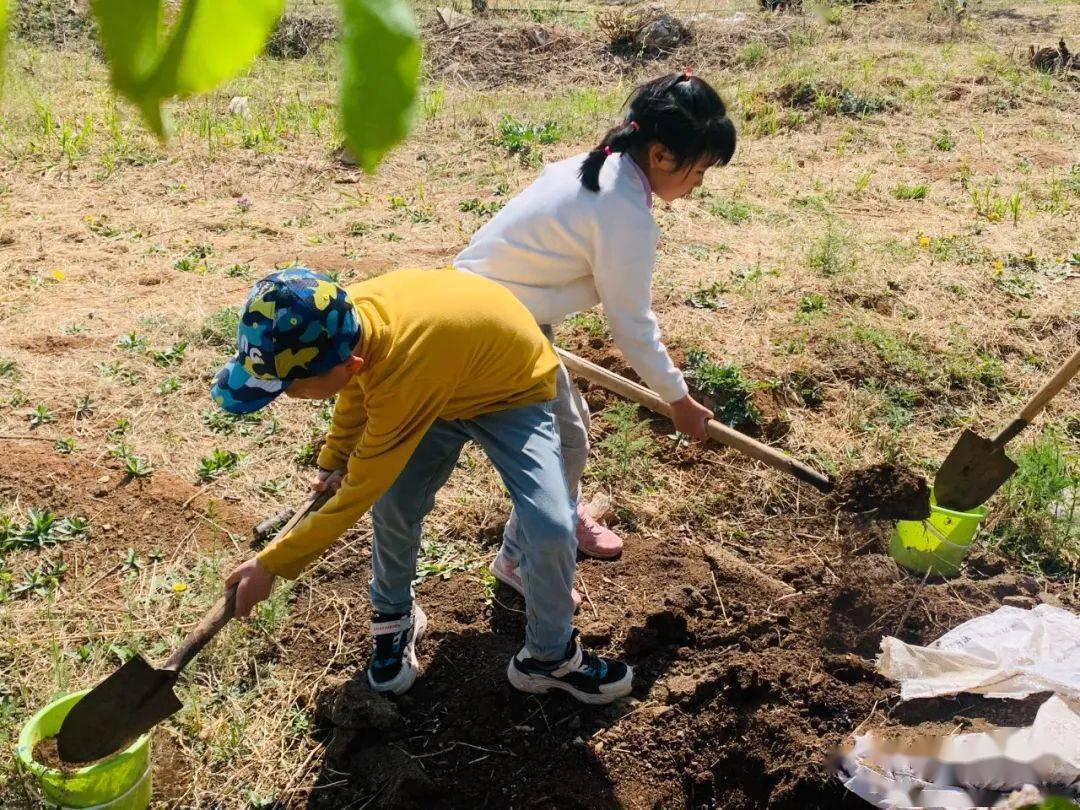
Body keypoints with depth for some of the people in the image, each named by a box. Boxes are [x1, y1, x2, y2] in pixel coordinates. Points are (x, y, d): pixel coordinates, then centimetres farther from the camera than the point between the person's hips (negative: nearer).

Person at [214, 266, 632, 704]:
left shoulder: (405, 376, -45)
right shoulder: (344, 319, -25)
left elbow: (358, 495, -31)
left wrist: (270, 565, -21)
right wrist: (333, 460, 8)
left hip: (514, 393, -6)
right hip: (444, 389, 6)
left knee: (551, 529, -20)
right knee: (393, 505, -8)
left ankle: (550, 656, 8)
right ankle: (394, 617, 23)